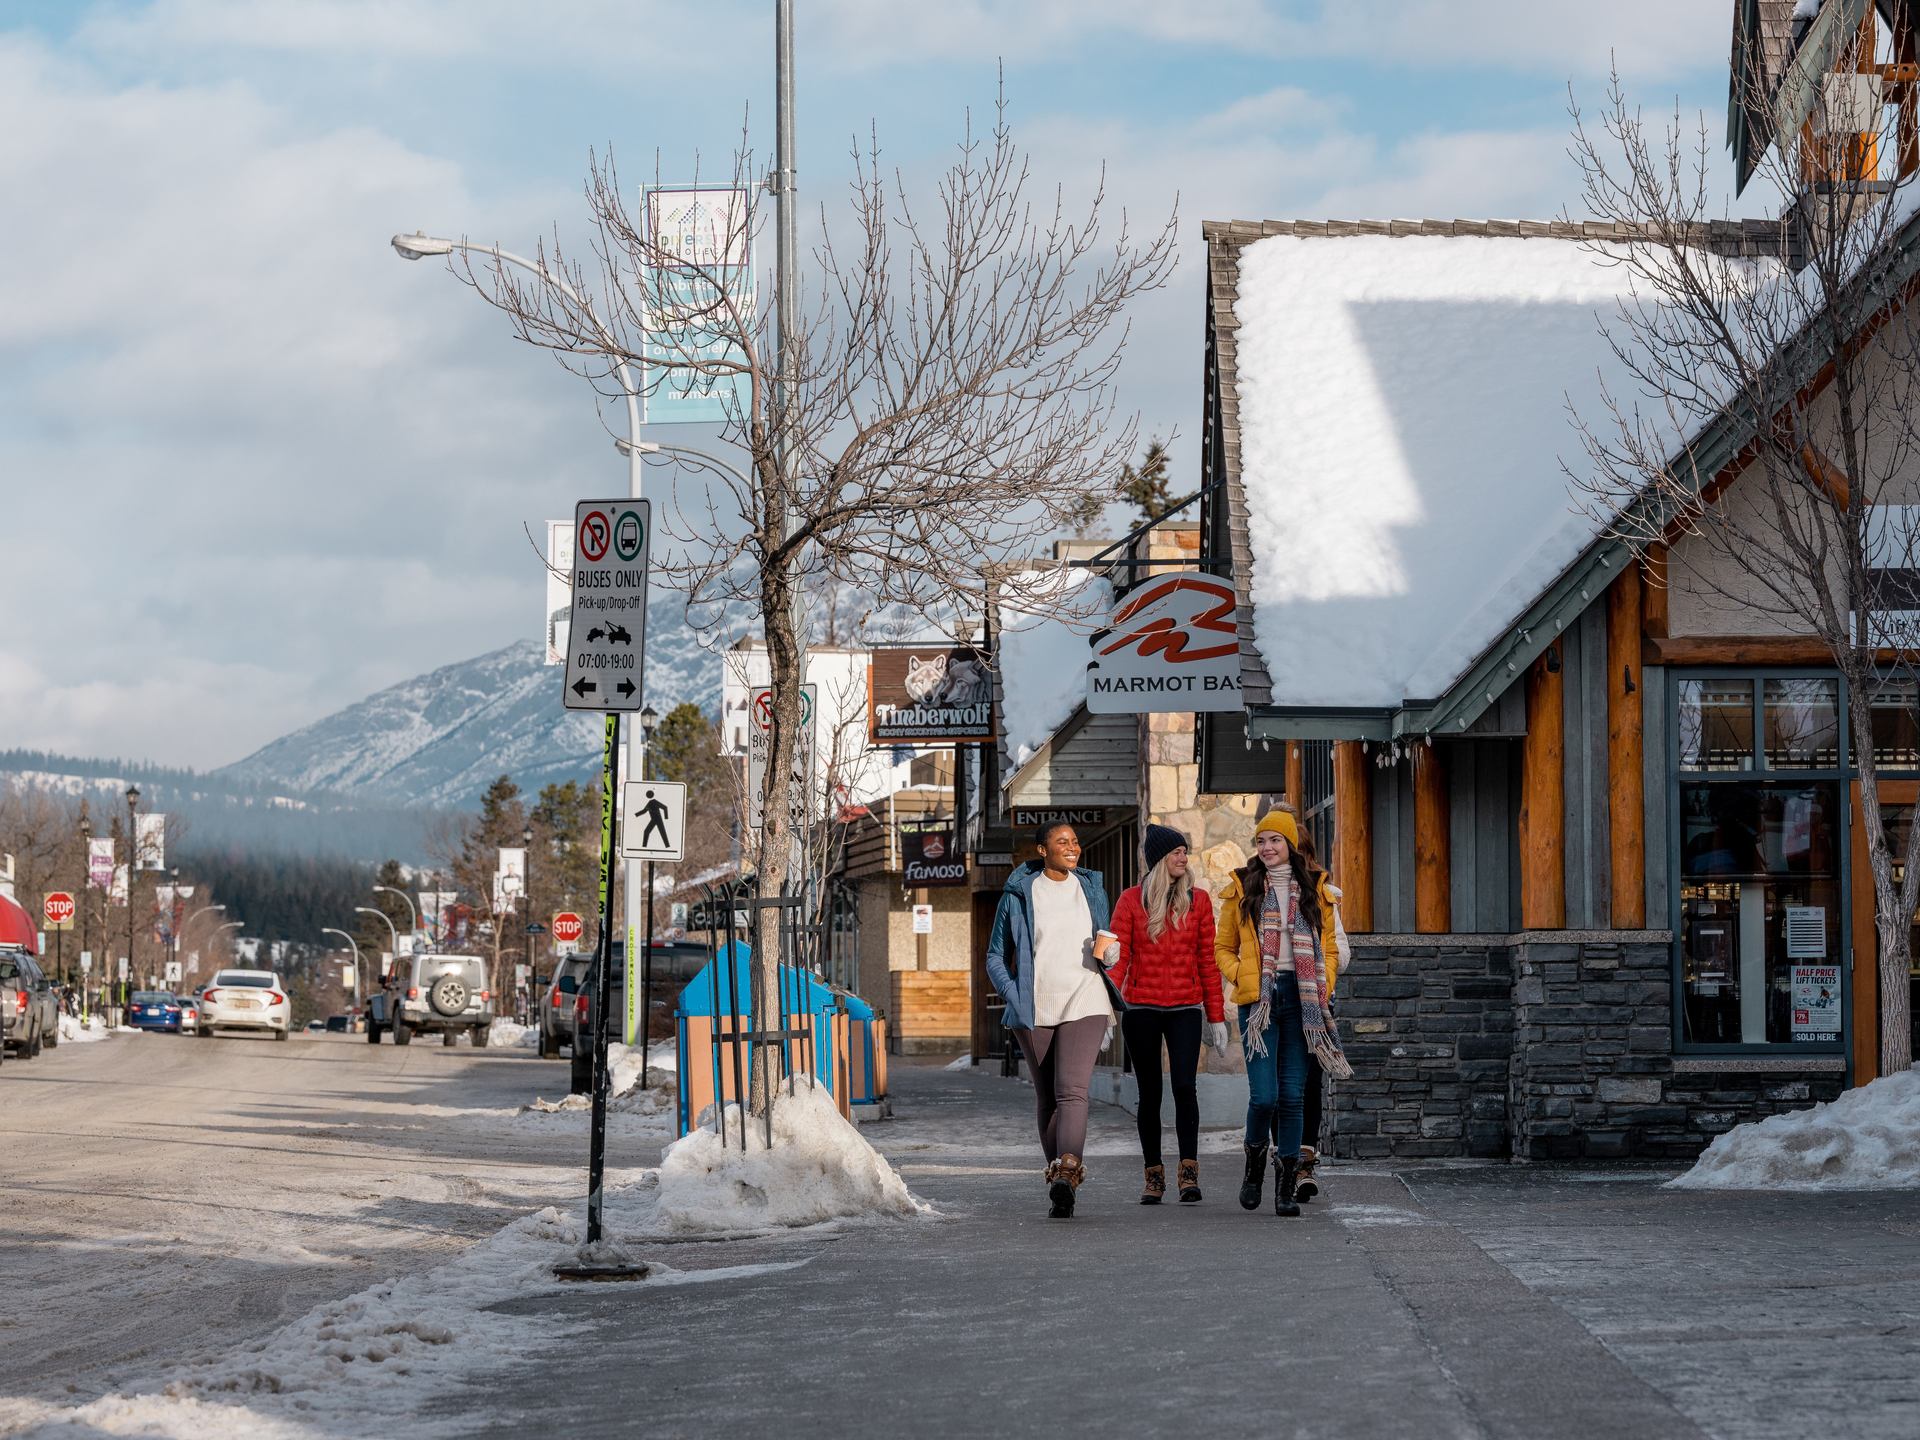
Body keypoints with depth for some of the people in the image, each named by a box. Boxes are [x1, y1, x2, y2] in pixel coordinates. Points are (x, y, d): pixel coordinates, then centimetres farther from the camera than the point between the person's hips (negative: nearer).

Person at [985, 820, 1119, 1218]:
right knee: (1048, 1098, 6)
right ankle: (1059, 1181, 17)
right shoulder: (1019, 895, 4)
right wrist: (1012, 995, -6)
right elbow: (995, 956, 8)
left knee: (1073, 1091, -18)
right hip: (1035, 1011, 0)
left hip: (1084, 1005, 0)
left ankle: (1066, 1173, -33)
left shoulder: (1091, 889, 12)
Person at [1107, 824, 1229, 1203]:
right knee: (1149, 1093, 6)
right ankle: (1154, 1175, 13)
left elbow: (1207, 962, 7)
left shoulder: (1198, 900, 5)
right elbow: (1117, 959, -1)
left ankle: (1188, 1172, -12)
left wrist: (1216, 1018, 5)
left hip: (1185, 1010, 0)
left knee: (1184, 1086, -15)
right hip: (1141, 1010, 0)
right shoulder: (1131, 900, 1)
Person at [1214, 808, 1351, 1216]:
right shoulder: (1241, 889, 7)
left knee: (1292, 1095, 0)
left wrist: (1322, 989, 3)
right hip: (1258, 999, -1)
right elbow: (1223, 949, 12)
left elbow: (1326, 946, 18)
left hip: (1300, 998, 2)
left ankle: (1286, 1187, 6)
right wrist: (1241, 976, -6)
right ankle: (1256, 1159, 19)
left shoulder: (1312, 890, 11)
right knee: (1264, 1094, -11)